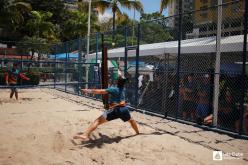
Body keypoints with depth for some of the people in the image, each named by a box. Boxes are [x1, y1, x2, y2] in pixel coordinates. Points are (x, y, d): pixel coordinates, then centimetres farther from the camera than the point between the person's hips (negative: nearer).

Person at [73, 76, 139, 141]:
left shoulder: (113, 89, -5)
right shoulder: (122, 89, 13)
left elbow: (100, 91, -15)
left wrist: (89, 91, -13)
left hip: (115, 110, -6)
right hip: (124, 109, 6)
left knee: (98, 121, -13)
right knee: (131, 120, 36)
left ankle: (85, 135, -31)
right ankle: (138, 133, 53)